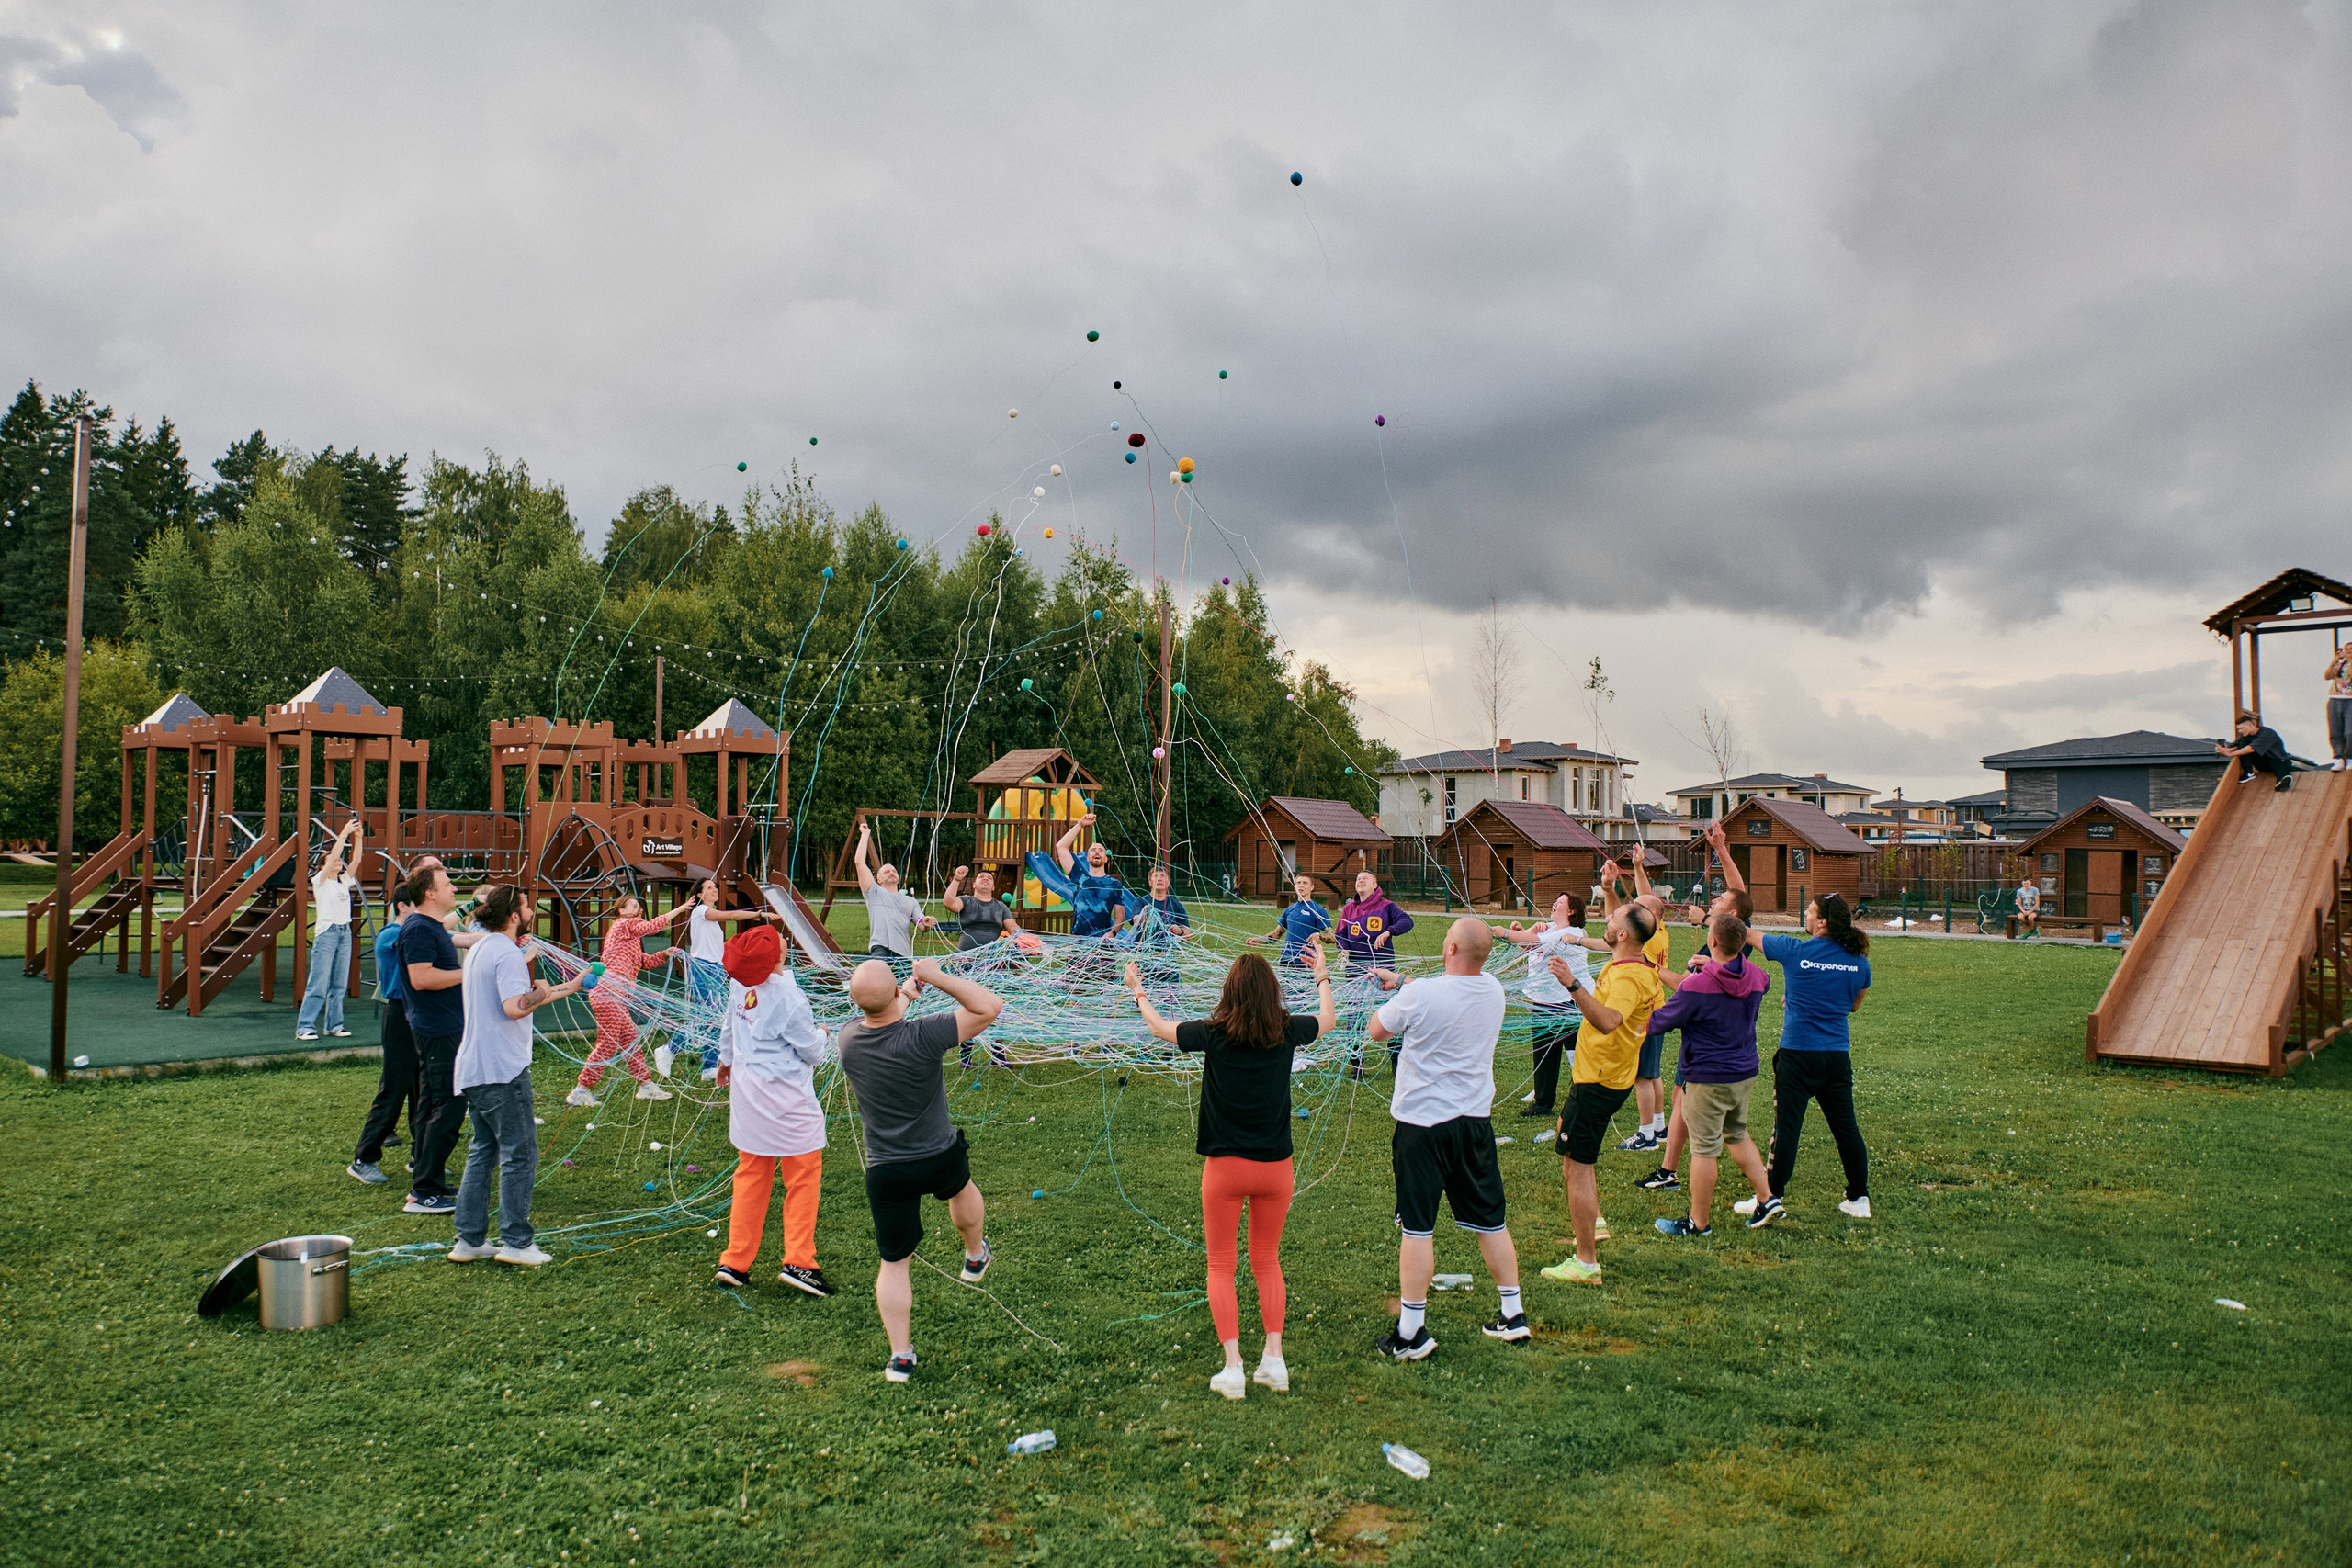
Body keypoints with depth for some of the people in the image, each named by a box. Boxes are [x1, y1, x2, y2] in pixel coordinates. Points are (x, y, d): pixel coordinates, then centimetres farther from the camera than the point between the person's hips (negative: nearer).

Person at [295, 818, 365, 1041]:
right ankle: (304, 1027, -4)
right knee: (318, 984, -8)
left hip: (345, 933, 6)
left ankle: (333, 1026, 12)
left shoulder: (345, 881, 15)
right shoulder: (320, 881, -1)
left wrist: (358, 838, -3)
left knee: (340, 984, 6)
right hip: (326, 933, -6)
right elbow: (334, 853, -12)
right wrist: (344, 833, -15)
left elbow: (355, 860, 5)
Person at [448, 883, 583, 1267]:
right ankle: (517, 1242, 0)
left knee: (483, 1152, 14)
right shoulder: (507, 954, -15)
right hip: (502, 1070, -10)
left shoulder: (482, 948, 17)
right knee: (519, 1154, -3)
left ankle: (470, 1240, 17)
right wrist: (542, 992, -9)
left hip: (474, 1069, 10)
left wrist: (571, 986, 25)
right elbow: (515, 1006, -28)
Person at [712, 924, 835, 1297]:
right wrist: (820, 1034, 12)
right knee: (804, 1173, 4)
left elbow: (729, 1025, 15)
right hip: (786, 1096, -7)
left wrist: (725, 1059, 33)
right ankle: (798, 1262, 3)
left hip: (746, 1087, 7)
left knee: (751, 1174, 16)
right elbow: (812, 1053, -11)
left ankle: (735, 1262, 20)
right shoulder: (789, 999, -21)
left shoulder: (739, 983, -2)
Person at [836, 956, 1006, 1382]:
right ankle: (975, 1257, 58)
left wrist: (907, 993, 25)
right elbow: (989, 1007, -20)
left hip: (886, 1173, 1)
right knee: (962, 1187, 35)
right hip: (942, 1159, -1)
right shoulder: (922, 1036, -27)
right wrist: (935, 976, -23)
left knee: (893, 1262, 12)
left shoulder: (848, 1038, -13)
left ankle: (901, 1357, 15)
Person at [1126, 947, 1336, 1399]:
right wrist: (1322, 977, 33)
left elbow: (1159, 1028, 6)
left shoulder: (1214, 1034, -12)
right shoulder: (1287, 1032, -6)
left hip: (1224, 1167, -2)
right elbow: (1328, 1018, 17)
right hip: (1275, 1165, 2)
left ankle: (1233, 1367, 4)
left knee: (1221, 1266, 10)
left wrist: (1138, 992, 23)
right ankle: (1274, 1358, 14)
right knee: (1267, 1260, 19)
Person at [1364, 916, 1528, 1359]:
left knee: (1418, 1228, 2)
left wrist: (1394, 997, 16)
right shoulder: (1493, 991, -1)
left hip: (1423, 1125, -5)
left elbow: (1375, 1030, -2)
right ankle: (1513, 1314, 27)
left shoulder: (1419, 995, -19)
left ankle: (1411, 1331, 7)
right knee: (1490, 1221, 16)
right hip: (1476, 1120, 5)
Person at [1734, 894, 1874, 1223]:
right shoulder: (1858, 961, 1)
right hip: (1838, 1055, 4)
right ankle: (1859, 1199, 19)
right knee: (1845, 1127, 12)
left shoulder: (1795, 951, -10)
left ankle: (1772, 1197, 6)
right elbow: (1854, 1006, 17)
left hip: (1798, 1054, -4)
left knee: (1787, 1126, 0)